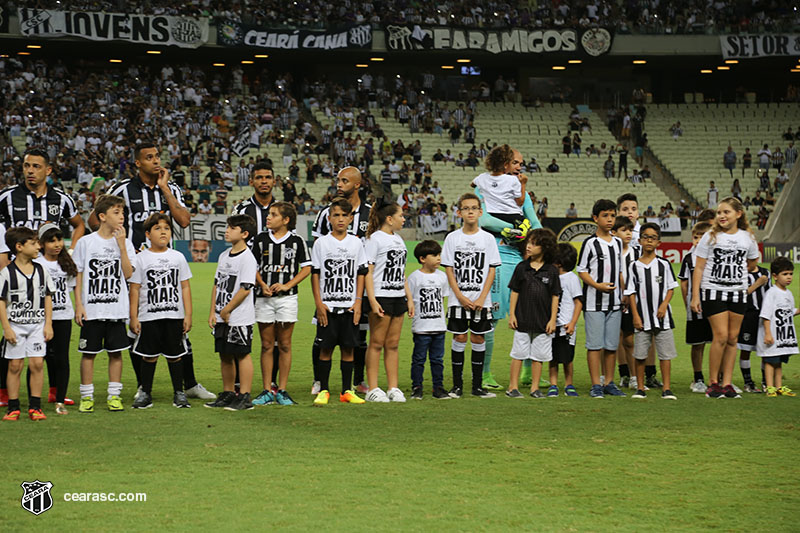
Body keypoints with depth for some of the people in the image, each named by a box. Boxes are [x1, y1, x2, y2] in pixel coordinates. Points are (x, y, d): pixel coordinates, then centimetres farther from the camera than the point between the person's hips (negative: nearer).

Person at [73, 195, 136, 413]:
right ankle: (86, 396, 11)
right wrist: (78, 305, -3)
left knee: (116, 352, 5)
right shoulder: (86, 242, 1)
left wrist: (121, 244, -9)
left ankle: (114, 395, 13)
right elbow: (78, 276, 3)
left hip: (117, 309, 2)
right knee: (88, 353, 2)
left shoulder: (125, 243, 5)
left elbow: (128, 274, -5)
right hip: (91, 309, -2)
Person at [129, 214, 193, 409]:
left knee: (175, 355, 4)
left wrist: (188, 314, 3)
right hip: (149, 316, -1)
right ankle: (146, 393, 13)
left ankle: (179, 393, 13)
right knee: (149, 356, 4)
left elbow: (185, 287, 8)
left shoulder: (177, 257, 6)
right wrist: (133, 317, -2)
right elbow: (135, 289, 2)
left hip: (174, 315, 1)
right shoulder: (140, 259, 1)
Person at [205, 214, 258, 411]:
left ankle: (244, 397, 0)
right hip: (222, 319, 8)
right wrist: (213, 312, 9)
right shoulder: (224, 256, 13)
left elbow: (245, 289, -18)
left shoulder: (247, 258, -13)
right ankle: (228, 394, 23)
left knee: (242, 354, -4)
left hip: (240, 318, -8)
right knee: (225, 356, 13)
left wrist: (226, 310, -13)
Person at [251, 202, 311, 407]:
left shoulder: (296, 241, -1)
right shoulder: (261, 239, 5)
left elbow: (306, 268, 1)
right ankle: (267, 391, 8)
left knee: (284, 345, 2)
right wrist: (262, 285, -8)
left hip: (287, 298, -2)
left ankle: (282, 390, 8)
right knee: (266, 345, 4)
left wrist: (287, 285, -10)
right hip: (264, 298, 2)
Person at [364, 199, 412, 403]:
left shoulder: (398, 239, 16)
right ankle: (373, 389, 0)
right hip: (381, 296, -7)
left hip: (398, 297, 7)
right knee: (376, 343, -3)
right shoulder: (375, 239, -7)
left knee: (393, 344, 8)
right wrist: (372, 301, -19)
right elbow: (367, 271, -12)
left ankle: (393, 388, 11)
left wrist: (409, 298, 16)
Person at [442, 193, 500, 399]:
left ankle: (477, 385, 9)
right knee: (459, 338, -1)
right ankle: (457, 385, 6)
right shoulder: (452, 238, 3)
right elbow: (449, 270, 1)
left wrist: (481, 299, -9)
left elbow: (491, 271, 1)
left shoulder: (488, 239, 3)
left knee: (478, 338, 3)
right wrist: (461, 297, -9)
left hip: (481, 300, 0)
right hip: (458, 300, 0)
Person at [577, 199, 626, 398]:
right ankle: (596, 385, -1)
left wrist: (625, 294, 10)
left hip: (615, 302, 5)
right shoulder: (590, 243, -5)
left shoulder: (618, 243, 12)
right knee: (595, 344, -4)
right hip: (594, 301, -5)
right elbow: (582, 271, -6)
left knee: (612, 345, 7)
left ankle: (609, 383, 15)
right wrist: (598, 286, -19)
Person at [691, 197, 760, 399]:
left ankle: (727, 383, 8)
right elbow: (698, 268, -2)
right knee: (721, 336, -11)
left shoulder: (747, 238, 5)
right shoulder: (711, 237, -2)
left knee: (732, 338, 3)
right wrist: (695, 296, -7)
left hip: (738, 293, 3)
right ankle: (713, 383, -1)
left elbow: (753, 260, 24)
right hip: (713, 291, -3)